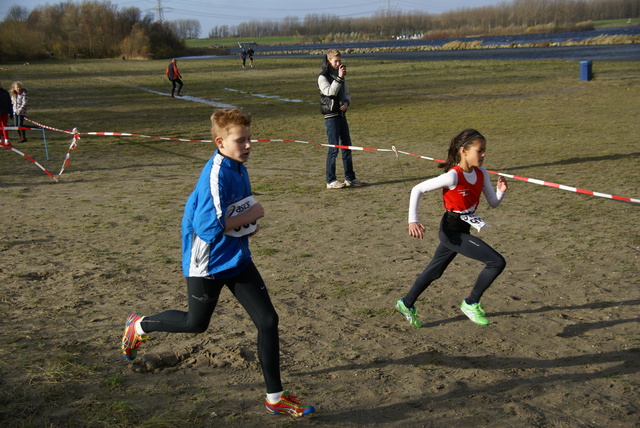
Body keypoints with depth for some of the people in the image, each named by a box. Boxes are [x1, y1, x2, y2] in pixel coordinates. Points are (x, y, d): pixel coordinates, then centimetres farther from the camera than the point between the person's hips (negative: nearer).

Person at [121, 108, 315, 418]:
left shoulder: (238, 168, 3)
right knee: (196, 323, 15)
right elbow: (209, 227, -32)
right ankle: (139, 325, 44)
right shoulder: (216, 175, -25)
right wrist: (249, 217, -20)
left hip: (237, 259, 8)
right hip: (209, 264, -7)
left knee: (268, 321, 1)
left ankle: (275, 397, 13)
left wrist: (247, 224, 5)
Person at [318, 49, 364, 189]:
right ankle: (330, 180, -1)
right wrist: (339, 78, -24)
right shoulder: (323, 77, -6)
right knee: (333, 148, -8)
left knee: (347, 146, 9)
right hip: (331, 116, -7)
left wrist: (346, 103, -3)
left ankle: (350, 178, 18)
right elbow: (329, 92, -21)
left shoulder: (341, 76, 15)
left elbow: (347, 94, 18)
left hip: (341, 114, 7)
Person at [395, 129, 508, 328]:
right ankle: (471, 304, 4)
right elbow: (417, 190, -20)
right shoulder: (453, 176, -22)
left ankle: (406, 304, 42)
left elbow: (493, 203, 6)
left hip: (462, 231, 8)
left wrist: (501, 191, -16)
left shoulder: (481, 174, 0)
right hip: (452, 232, -8)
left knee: (434, 271, 23)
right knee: (497, 262, -14)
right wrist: (413, 221, -26)